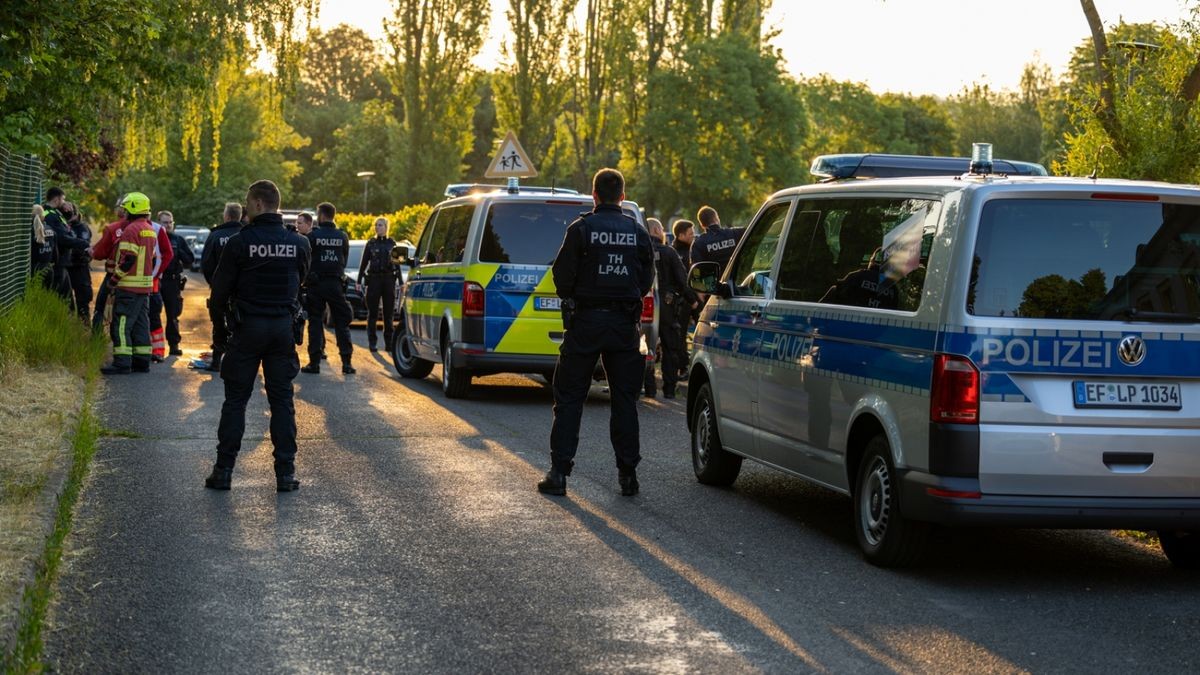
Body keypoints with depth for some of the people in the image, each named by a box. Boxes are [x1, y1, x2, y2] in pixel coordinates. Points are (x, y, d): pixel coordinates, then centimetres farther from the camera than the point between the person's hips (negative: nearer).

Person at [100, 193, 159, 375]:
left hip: (129, 286, -9)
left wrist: (114, 279, -13)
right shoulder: (150, 231, 15)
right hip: (145, 285, 9)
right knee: (140, 324, 13)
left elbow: (127, 259, -20)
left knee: (121, 325, -8)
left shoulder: (131, 230, -14)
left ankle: (122, 362, -11)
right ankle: (142, 361, 14)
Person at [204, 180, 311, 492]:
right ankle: (285, 472, 5)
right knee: (282, 401, 8)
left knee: (235, 400, 5)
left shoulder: (239, 242, -12)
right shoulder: (298, 243, 0)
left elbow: (220, 290, -6)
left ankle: (224, 470, 5)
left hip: (248, 327, -3)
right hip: (283, 327, 3)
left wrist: (225, 303, 15)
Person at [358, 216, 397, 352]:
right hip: (374, 278, -1)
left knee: (389, 313, 3)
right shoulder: (371, 243, 6)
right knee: (373, 312, -2)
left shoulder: (392, 243, 8)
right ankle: (372, 342, 1)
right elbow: (364, 262, 7)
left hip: (389, 278, 1)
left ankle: (389, 342, 8)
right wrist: (359, 280, 0)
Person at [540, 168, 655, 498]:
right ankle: (628, 474, 8)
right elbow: (647, 279, 7)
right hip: (625, 322, 3)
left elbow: (562, 275, -8)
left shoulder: (581, 229, -8)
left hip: (586, 321, -3)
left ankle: (559, 472, -1)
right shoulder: (637, 232, 3)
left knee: (569, 397, 3)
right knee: (624, 399, 9)